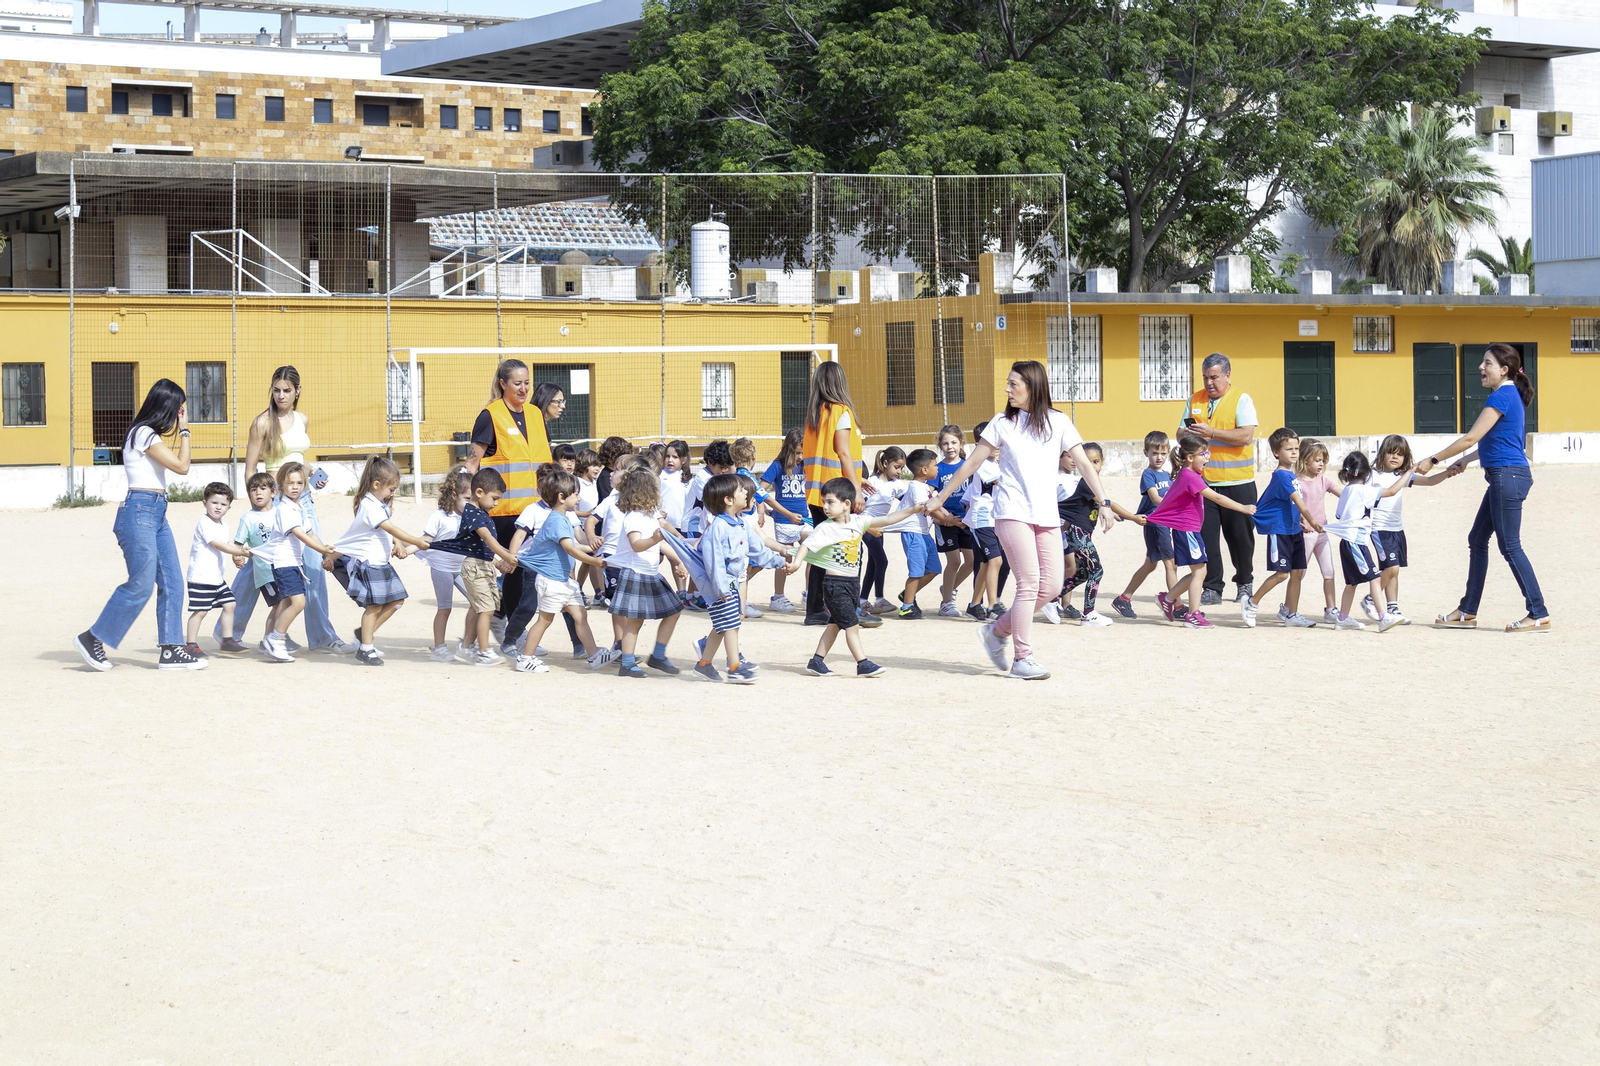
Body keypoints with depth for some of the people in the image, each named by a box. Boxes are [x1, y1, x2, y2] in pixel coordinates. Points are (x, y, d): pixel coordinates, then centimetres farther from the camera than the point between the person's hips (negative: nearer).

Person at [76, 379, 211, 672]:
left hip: (156, 514, 10)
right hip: (139, 512, -10)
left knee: (172, 583, 3)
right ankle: (92, 639, 3)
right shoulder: (144, 434, -11)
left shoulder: (150, 435, 19)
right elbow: (181, 466, -12)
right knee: (141, 585, -9)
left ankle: (172, 650, 3)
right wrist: (184, 430, -5)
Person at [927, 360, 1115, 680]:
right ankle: (1022, 659, -7)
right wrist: (939, 498, 11)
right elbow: (971, 463, 10)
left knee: (1052, 587, -1)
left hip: (1047, 516, 3)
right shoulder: (1002, 423, 5)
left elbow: (1084, 464, 4)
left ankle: (998, 630, 17)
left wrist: (1103, 502, -6)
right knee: (1029, 584, -13)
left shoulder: (1058, 422, 8)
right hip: (1012, 513, -3)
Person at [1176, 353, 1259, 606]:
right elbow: (1180, 433, 12)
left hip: (1237, 483, -3)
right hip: (1203, 481, 4)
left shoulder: (1242, 400, -5)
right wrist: (1186, 434, -12)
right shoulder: (1195, 400, 11)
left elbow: (1245, 435, -17)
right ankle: (1212, 588, 6)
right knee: (1206, 536, -1)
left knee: (1240, 536, 7)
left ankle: (1244, 582, 26)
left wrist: (1211, 432, -22)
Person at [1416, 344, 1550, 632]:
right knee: (1477, 540, 13)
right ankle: (1468, 612, 19)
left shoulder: (1502, 397, -15)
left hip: (1508, 477, -10)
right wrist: (1466, 460, 25)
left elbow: (1471, 437, -16)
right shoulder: (1511, 396, 16)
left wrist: (1433, 460, -11)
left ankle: (1539, 616, -3)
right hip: (1504, 478, 10)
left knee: (1510, 546, -6)